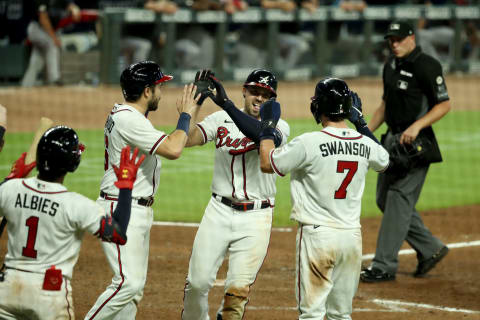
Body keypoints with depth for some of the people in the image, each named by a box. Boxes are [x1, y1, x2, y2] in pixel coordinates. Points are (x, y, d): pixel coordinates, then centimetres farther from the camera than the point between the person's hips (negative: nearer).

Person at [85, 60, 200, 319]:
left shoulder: (124, 114, 14)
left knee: (135, 284, 11)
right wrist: (186, 115, -14)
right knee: (129, 282, -17)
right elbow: (173, 149, -27)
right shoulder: (128, 119, -20)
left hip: (140, 210, 11)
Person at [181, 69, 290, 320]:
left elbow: (262, 135, -27)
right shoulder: (221, 120, 4)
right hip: (219, 211, 1)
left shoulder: (278, 126, -2)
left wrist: (225, 103, -33)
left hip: (256, 218, -1)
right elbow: (187, 139, -11)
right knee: (198, 281, -1)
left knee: (239, 288, -5)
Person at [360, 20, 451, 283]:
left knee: (399, 199, -9)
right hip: (392, 138, 10)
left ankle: (385, 265, -6)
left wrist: (416, 126, -26)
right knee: (385, 199, 12)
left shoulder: (427, 66, -14)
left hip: (416, 142, -10)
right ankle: (430, 249, 22)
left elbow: (444, 104, -15)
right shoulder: (391, 65, 12)